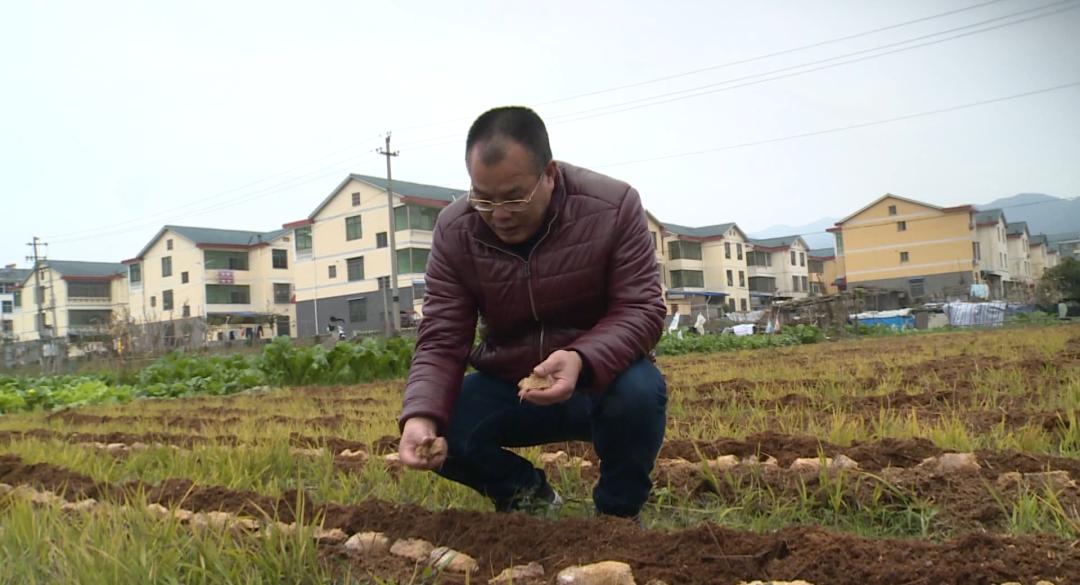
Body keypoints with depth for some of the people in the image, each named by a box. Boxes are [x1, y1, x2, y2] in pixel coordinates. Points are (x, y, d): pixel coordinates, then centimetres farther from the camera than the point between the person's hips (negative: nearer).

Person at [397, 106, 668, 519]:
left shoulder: (614, 206, -19)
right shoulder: (454, 231, -13)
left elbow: (641, 310, -21)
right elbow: (441, 341, -15)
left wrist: (582, 360, -41)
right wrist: (420, 416, -35)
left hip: (603, 375, -2)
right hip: (506, 386, 2)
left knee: (639, 392, -36)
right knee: (437, 437, -22)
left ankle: (617, 513, -4)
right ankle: (528, 494, 9)